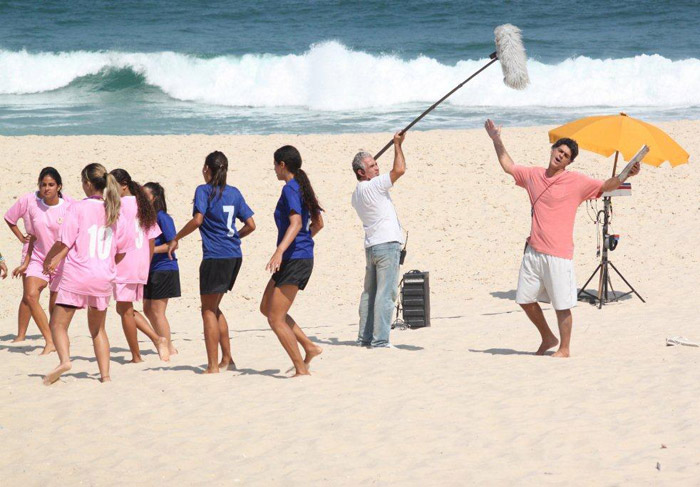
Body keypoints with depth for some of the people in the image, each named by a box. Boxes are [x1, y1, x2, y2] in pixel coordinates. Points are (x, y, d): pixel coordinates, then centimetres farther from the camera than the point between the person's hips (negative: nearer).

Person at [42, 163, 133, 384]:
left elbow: (64, 243, -11)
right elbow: (122, 251, 10)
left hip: (76, 274, -5)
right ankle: (105, 373, 10)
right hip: (103, 277, 5)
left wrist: (49, 260, 5)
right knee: (98, 329, 18)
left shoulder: (78, 207, -9)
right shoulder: (114, 211, 6)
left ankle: (64, 359, -23)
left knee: (58, 324, 2)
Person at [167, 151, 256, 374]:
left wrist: (176, 238, -8)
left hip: (215, 256, -7)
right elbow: (250, 225, 12)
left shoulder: (204, 191, -6)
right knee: (214, 308, 19)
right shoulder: (234, 193, 11)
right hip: (234, 256, 7)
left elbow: (197, 220, -19)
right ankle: (227, 359, 18)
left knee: (208, 310, 1)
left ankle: (213, 366, -1)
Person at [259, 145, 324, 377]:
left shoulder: (290, 189, -14)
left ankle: (301, 369, -5)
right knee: (266, 308, 18)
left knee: (275, 318, -6)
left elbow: (296, 223, -27)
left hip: (294, 260, -10)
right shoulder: (302, 187, 14)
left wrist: (280, 252, -37)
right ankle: (309, 347, 15)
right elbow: (318, 223, 22)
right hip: (303, 256, 10)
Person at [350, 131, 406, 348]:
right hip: (387, 243, -9)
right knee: (386, 293, -9)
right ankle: (380, 340, -13)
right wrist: (397, 145, -5)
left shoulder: (357, 194, 15)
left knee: (369, 292, 12)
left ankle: (364, 337, 13)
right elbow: (399, 170, -17)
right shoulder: (373, 186, -10)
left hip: (371, 246, 9)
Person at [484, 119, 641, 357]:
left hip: (558, 254, -6)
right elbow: (508, 166, 27)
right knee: (526, 299, 11)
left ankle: (564, 348, 11)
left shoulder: (576, 181, -2)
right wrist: (497, 140, 25)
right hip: (533, 250, 6)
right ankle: (548, 338, 30)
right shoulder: (534, 175, 12)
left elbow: (605, 186, -7)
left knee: (562, 305, -3)